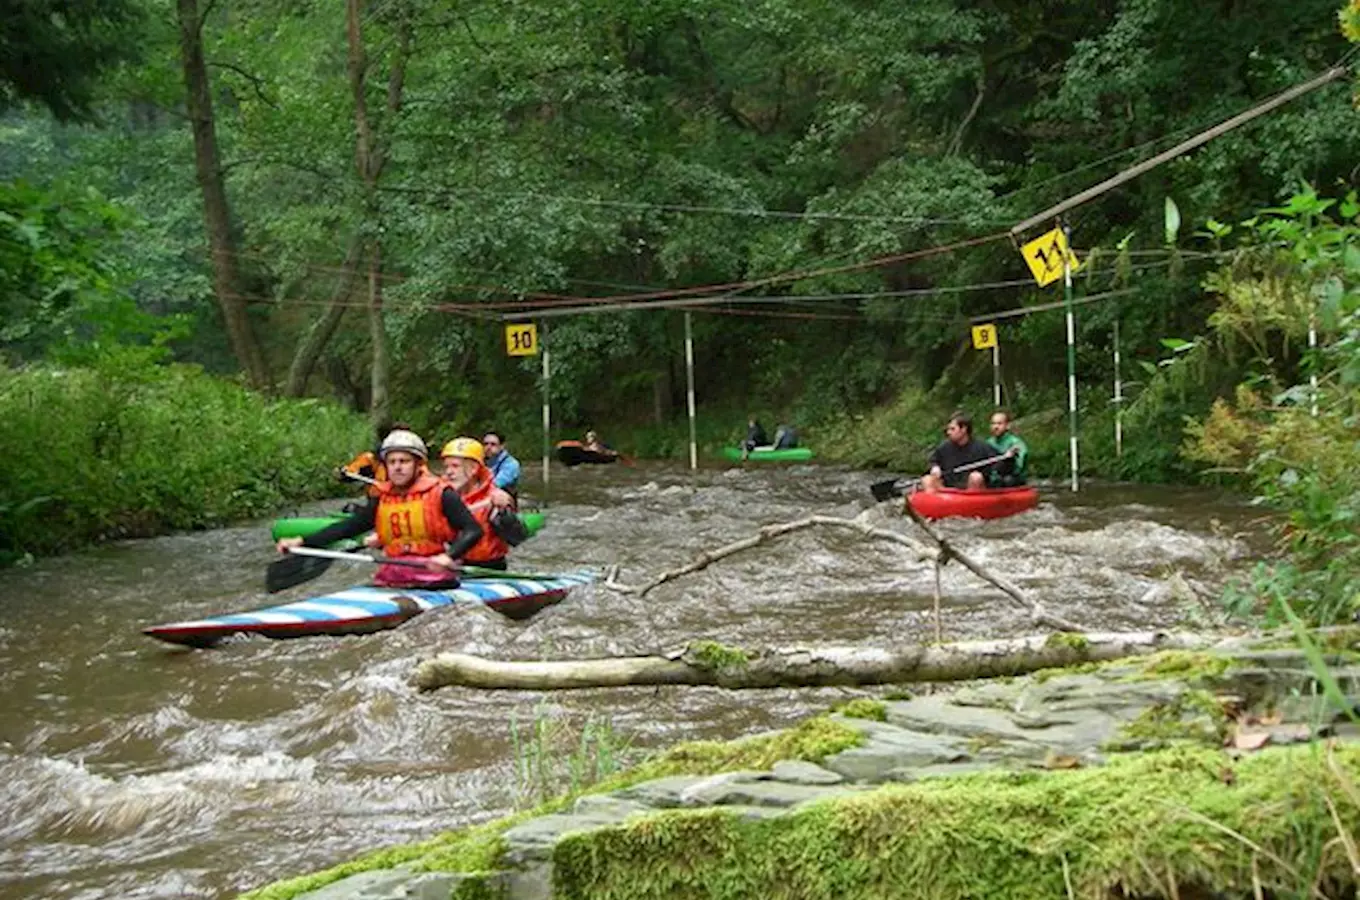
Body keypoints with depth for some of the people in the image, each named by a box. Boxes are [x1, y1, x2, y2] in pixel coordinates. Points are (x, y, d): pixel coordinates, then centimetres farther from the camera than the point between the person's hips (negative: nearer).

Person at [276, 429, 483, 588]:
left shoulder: (440, 495, -3)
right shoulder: (381, 501, 14)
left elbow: (473, 530, -8)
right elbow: (347, 527, 12)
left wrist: (449, 556, -27)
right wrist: (302, 541, 2)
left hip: (434, 576, -5)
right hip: (394, 576, 5)